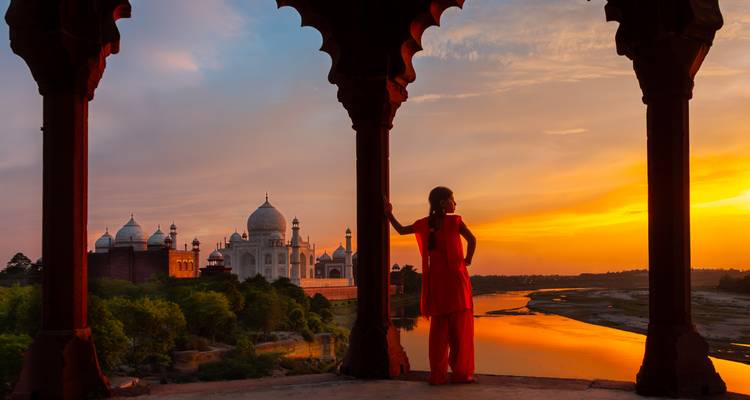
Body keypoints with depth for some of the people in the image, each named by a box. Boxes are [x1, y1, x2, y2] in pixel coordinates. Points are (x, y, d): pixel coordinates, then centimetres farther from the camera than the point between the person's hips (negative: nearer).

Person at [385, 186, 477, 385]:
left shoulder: (425, 223, 8)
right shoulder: (455, 221, -6)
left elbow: (401, 230, 19)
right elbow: (471, 239, -19)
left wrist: (390, 215, 29)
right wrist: (468, 260, -4)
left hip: (436, 279, 5)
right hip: (455, 277, -5)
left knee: (438, 327, 10)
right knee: (460, 326, 1)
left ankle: (437, 374, 10)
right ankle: (461, 372, 2)